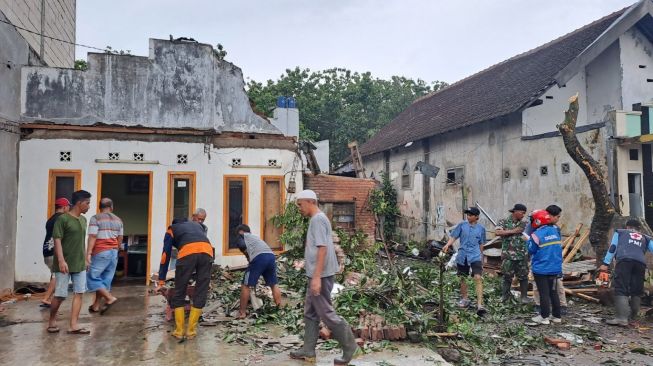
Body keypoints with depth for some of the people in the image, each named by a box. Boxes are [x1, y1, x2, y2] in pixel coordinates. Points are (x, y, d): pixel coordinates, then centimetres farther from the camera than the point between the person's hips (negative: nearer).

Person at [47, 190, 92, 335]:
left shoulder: (83, 220, 11)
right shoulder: (63, 219, -10)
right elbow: (57, 241, -15)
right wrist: (61, 261, -22)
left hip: (80, 264, 7)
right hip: (65, 264, -7)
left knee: (79, 293, 1)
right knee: (60, 295, 1)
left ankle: (73, 325, 4)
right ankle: (52, 321, 24)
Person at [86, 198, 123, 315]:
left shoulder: (95, 219, -6)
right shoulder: (118, 220, 12)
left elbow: (92, 237, -13)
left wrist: (88, 254, -15)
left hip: (101, 253, -6)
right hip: (114, 252, 6)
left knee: (92, 277, 2)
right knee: (105, 279, 10)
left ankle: (110, 298, -7)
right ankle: (96, 305, 15)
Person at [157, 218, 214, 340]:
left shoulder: (172, 229, 32)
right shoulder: (197, 225, 40)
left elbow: (166, 255, 25)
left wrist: (161, 281, 27)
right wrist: (203, 276, 50)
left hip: (188, 252, -2)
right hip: (207, 251, 3)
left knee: (179, 293, 12)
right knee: (200, 294, 10)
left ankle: (179, 331, 16)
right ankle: (191, 331, 15)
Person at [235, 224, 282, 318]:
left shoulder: (243, 236, 21)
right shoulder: (255, 237, 39)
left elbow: (242, 246, -4)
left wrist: (248, 257, 15)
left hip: (259, 257, -6)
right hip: (271, 256, 7)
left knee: (245, 285, 7)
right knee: (274, 284, 21)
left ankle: (242, 313, 10)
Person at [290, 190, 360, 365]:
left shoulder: (318, 220, -15)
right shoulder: (319, 219, 16)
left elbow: (322, 249, -23)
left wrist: (317, 277, -26)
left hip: (321, 276, -10)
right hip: (316, 275, 10)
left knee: (326, 313, -4)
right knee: (310, 312, 14)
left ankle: (350, 348, 5)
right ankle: (308, 351, 21)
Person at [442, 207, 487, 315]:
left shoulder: (481, 228, 3)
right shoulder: (462, 225, 0)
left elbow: (481, 244, 13)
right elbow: (453, 237, -3)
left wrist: (481, 256, 18)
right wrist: (447, 245, -20)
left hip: (475, 256, -1)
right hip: (462, 256, 1)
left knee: (478, 278, -15)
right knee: (462, 278, 13)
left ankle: (479, 305, -16)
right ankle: (464, 299, 34)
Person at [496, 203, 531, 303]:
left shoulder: (524, 224, 9)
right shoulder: (504, 221, 0)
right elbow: (498, 232, -15)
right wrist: (513, 231, -15)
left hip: (522, 255, 3)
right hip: (508, 255, -3)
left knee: (523, 276, 6)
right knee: (507, 276, 6)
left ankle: (524, 296, 18)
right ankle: (505, 295, 20)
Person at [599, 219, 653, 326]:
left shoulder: (620, 232, 29)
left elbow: (612, 248, 16)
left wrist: (605, 264, 9)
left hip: (624, 261, -3)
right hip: (641, 263, 3)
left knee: (621, 290, -9)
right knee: (637, 291, 13)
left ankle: (621, 318, -21)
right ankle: (633, 317, 12)